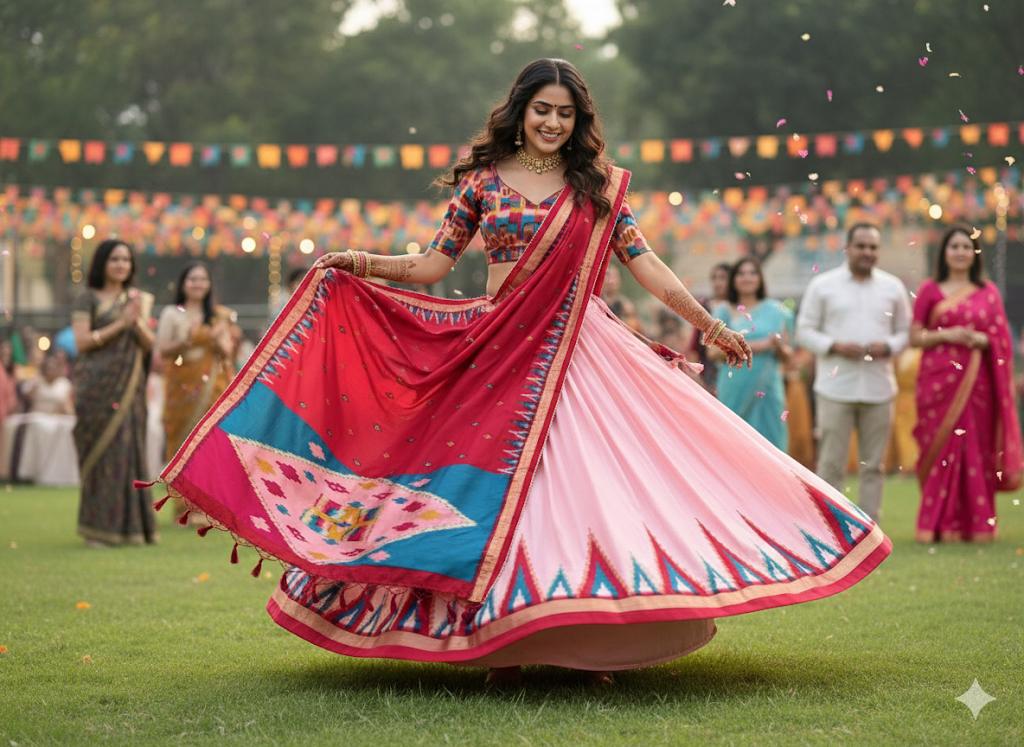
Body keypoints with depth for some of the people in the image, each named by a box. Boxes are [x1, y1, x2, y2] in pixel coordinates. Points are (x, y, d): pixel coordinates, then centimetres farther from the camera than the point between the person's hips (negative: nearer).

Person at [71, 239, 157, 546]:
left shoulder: (138, 298, 15)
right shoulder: (88, 299, 1)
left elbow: (149, 344, 9)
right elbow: (82, 341, -9)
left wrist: (138, 321, -10)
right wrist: (120, 323, -13)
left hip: (129, 386, 4)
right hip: (98, 383, -4)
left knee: (129, 449, 2)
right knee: (101, 451, -6)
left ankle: (129, 524, 7)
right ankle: (98, 527, -2)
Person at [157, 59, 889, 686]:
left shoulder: (596, 184, 7)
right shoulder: (483, 179, 6)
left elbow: (642, 261, 7)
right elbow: (436, 262, 7)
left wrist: (710, 324, 4)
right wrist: (365, 264, -7)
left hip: (581, 350, 0)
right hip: (500, 351, 0)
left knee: (586, 480, -7)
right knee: (500, 486, -3)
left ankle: (591, 637, -3)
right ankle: (504, 641, 2)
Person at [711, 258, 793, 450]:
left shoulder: (776, 311, 11)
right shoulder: (724, 311, 7)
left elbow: (787, 356, 13)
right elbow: (714, 352, -5)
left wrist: (778, 347, -10)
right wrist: (754, 347, -12)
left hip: (768, 390, 2)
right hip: (736, 390, -1)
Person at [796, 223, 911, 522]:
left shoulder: (893, 287, 10)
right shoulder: (822, 285, 3)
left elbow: (905, 330, 14)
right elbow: (805, 330, 3)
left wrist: (888, 346, -8)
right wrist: (835, 346, -13)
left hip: (878, 387, 2)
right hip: (835, 388, -2)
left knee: (873, 464, 5)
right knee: (831, 463, -3)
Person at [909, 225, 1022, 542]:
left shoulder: (989, 292, 11)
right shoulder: (929, 290, 6)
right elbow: (915, 337, 4)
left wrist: (982, 340, -11)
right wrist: (946, 335, -12)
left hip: (977, 381, 1)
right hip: (939, 379, -1)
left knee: (977, 450, 1)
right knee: (941, 447, -4)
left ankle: (977, 525, 6)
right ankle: (939, 525, 0)